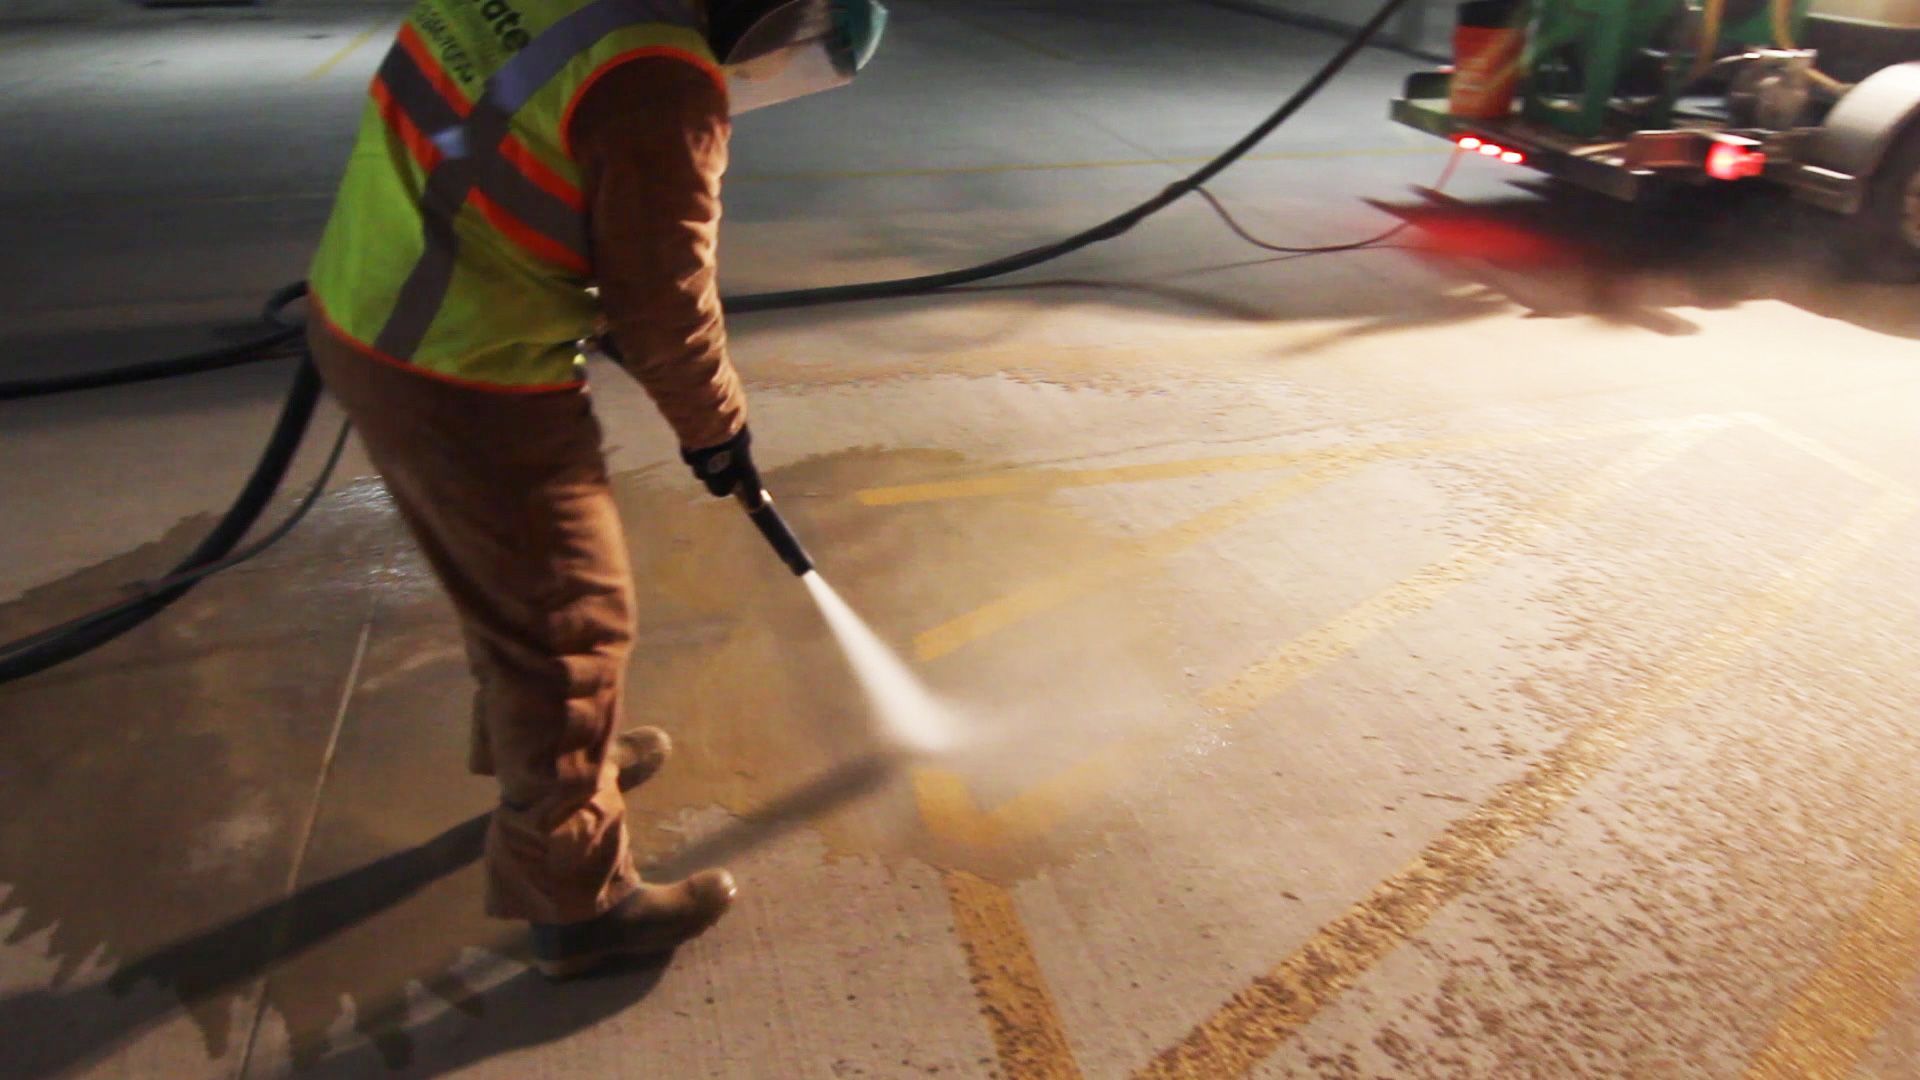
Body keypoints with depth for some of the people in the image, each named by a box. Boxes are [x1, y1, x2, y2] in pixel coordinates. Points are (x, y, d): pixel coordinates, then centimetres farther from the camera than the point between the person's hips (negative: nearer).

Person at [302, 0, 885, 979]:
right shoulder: (661, 82, -22)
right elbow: (666, 302, -15)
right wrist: (717, 429, 2)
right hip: (468, 388, -9)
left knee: (512, 581, 27)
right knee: (572, 628, 7)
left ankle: (537, 751, 52)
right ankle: (578, 904, 23)